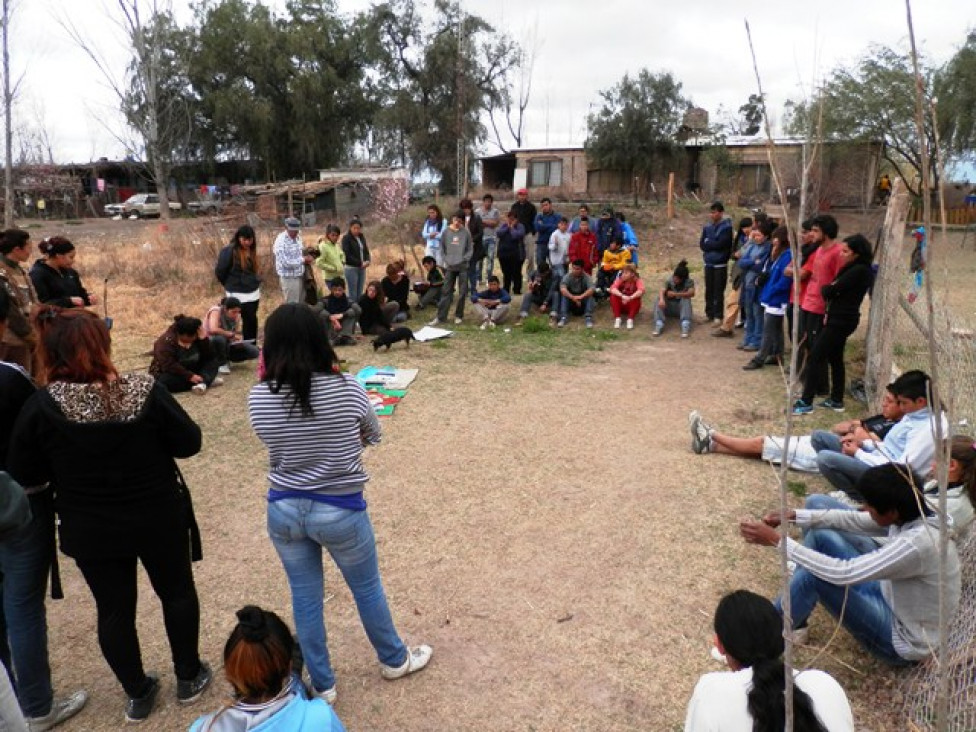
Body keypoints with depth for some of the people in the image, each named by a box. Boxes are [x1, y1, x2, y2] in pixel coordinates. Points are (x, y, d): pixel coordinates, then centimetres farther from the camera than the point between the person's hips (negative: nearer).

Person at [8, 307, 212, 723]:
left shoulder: (41, 407, -16)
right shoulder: (145, 391, -19)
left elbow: (24, 476, -7)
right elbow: (189, 443, -12)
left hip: (90, 530, 1)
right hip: (159, 519, -1)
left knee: (113, 609, 18)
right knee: (177, 593, 20)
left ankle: (138, 694, 33)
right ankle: (189, 678, 35)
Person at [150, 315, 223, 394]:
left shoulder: (195, 337, -5)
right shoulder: (166, 341, -21)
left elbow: (209, 357, -11)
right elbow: (169, 366, -30)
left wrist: (203, 339, -24)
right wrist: (189, 376, -36)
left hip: (191, 371, 5)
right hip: (168, 374, -5)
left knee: (213, 362, -11)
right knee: (165, 381, -38)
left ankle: (202, 383, -39)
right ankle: (207, 380, -29)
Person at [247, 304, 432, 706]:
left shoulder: (257, 398, -12)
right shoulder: (347, 388, -18)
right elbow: (374, 435, 0)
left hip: (284, 510, 2)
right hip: (340, 510, -2)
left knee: (304, 596, 20)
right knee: (367, 588, 20)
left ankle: (322, 685, 36)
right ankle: (394, 659, 43)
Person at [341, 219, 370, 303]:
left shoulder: (362, 238, 11)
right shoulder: (346, 238, -6)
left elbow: (366, 251, 14)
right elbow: (347, 255, -13)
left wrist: (367, 261, -7)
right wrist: (360, 263, -17)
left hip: (362, 268, 6)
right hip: (351, 268, -6)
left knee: (360, 293, 9)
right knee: (353, 294, -4)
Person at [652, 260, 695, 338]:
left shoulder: (689, 281, -10)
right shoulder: (669, 280, -8)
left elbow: (691, 293, -29)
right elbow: (662, 291, -25)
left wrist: (675, 294, -29)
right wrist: (661, 299, -48)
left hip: (682, 308, -1)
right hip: (669, 308, 1)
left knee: (686, 298, -29)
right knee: (659, 299, -25)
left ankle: (686, 326, -42)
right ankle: (659, 325, -41)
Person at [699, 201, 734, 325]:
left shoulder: (727, 227, -9)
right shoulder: (707, 227, 7)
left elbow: (720, 244, -17)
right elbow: (702, 244, 2)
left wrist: (708, 242, -6)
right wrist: (713, 244, -12)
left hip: (720, 264, -5)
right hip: (708, 263, 5)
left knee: (718, 291, -1)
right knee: (709, 290, 12)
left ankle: (718, 316, 6)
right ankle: (709, 313, 22)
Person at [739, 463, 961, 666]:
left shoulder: (917, 543, -36)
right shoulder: (914, 515, -10)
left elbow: (843, 573, -36)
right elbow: (854, 520, 4)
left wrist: (777, 540, -33)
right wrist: (793, 516, -5)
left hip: (902, 641, -9)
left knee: (812, 575, -25)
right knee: (820, 535, -1)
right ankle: (793, 623, 10)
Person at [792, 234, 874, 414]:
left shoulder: (859, 270, -17)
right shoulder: (854, 268, 15)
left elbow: (831, 290, -18)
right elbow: (837, 290, 11)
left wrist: (825, 288, 1)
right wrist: (829, 289, -8)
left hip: (841, 320, -10)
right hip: (840, 318, 10)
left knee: (816, 356, -9)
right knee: (835, 358, 16)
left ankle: (806, 402, -8)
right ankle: (836, 400, 24)